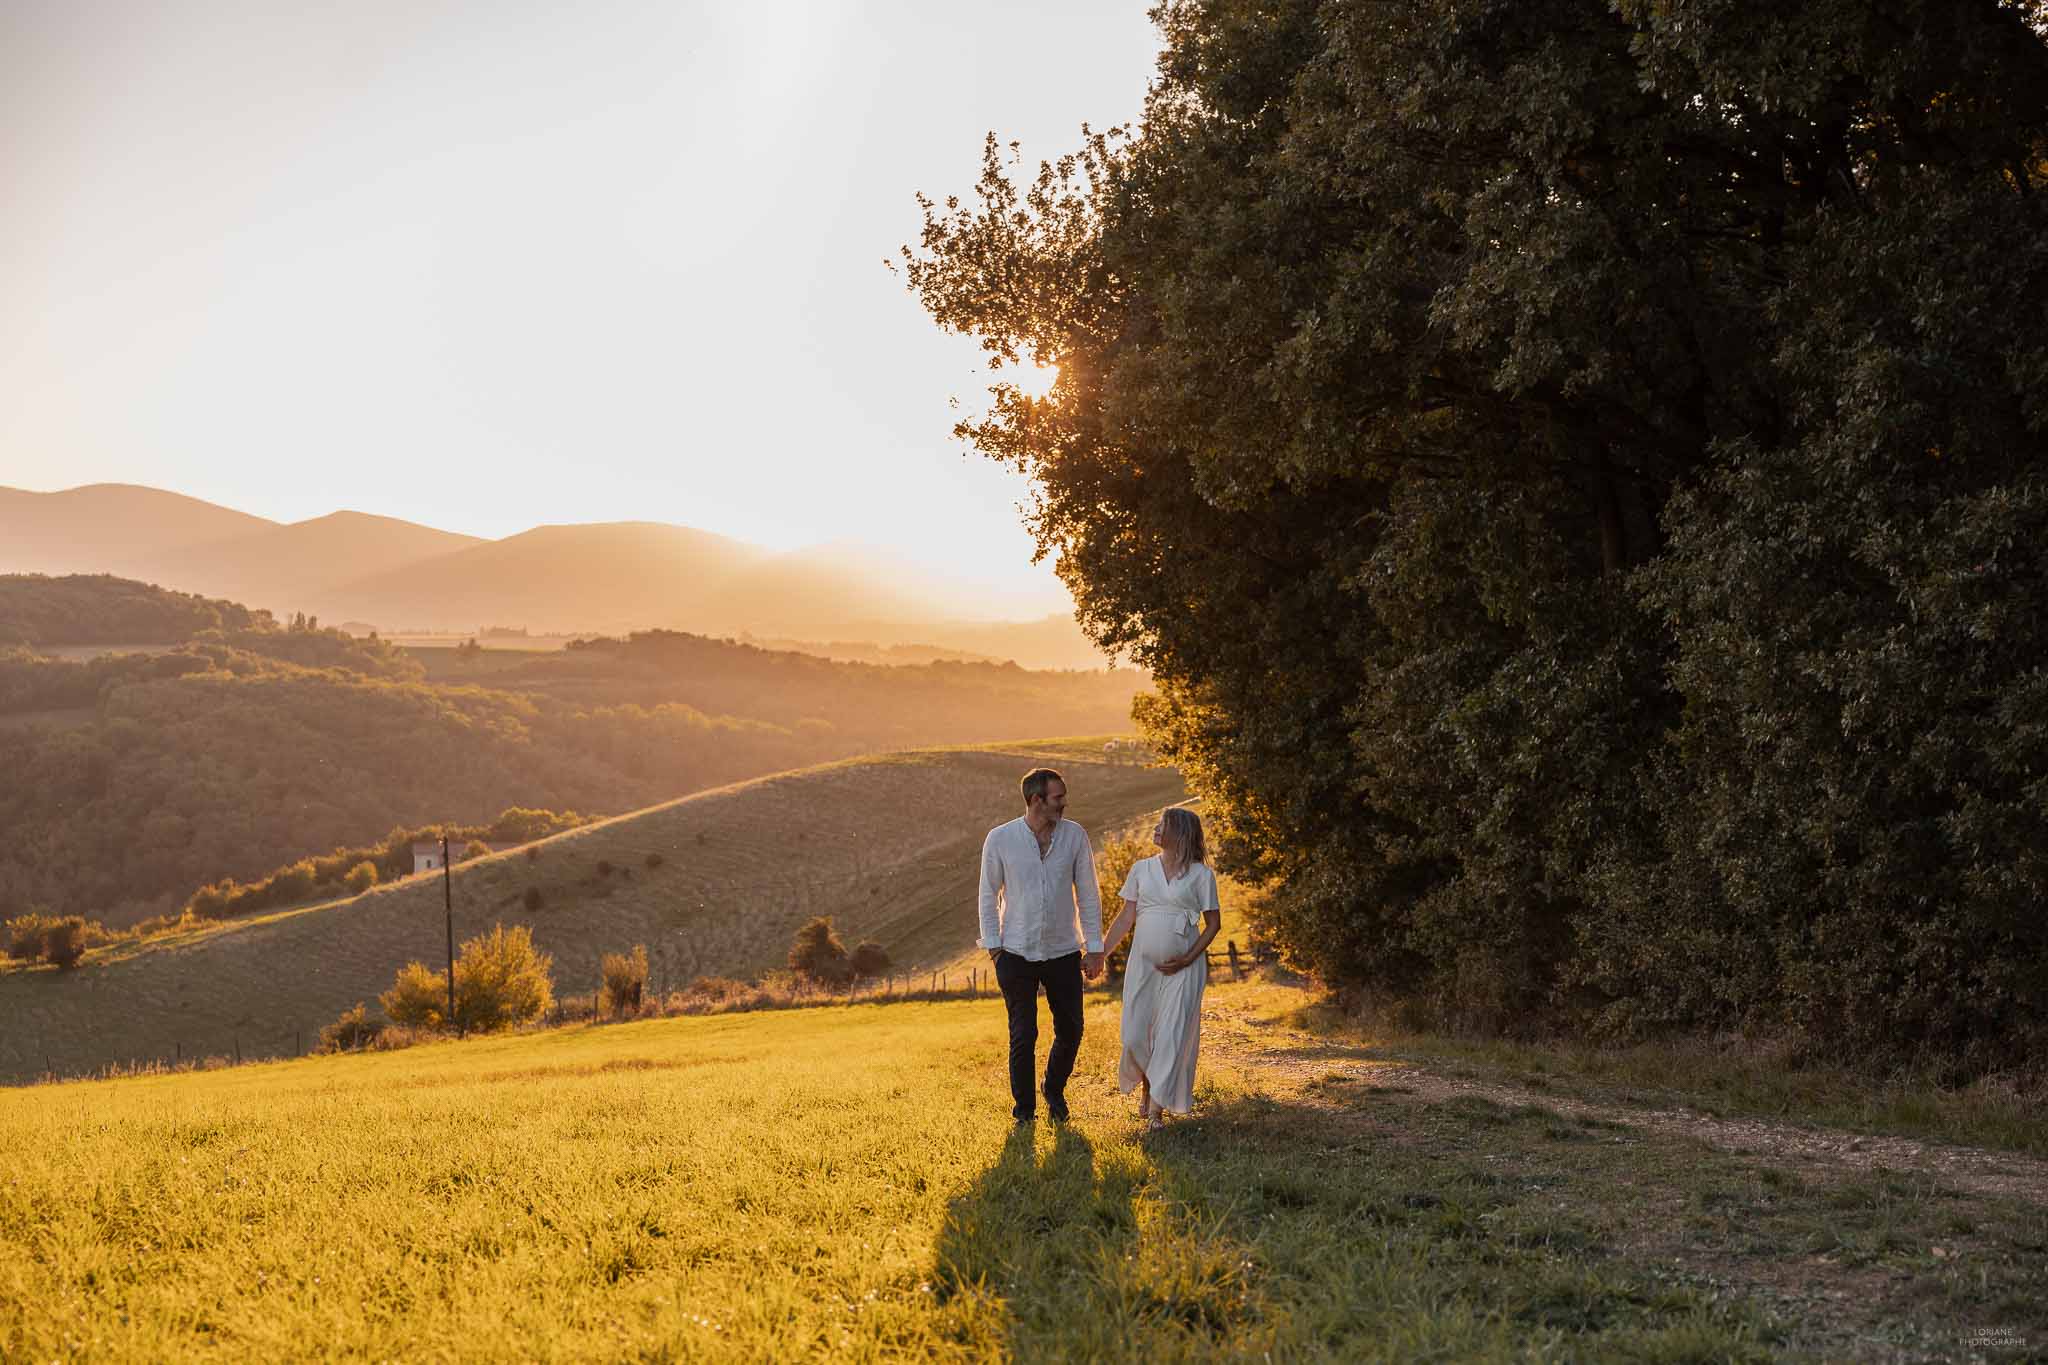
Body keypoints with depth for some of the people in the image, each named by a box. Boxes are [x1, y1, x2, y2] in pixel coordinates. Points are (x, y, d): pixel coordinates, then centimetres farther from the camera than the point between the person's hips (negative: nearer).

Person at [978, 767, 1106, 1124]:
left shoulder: (1075, 836, -2)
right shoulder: (1000, 839, -6)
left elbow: (1088, 894, 4)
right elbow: (989, 895, 3)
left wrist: (1095, 947, 2)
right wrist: (993, 945, -3)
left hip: (1064, 953, 2)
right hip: (1017, 955, -2)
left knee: (1070, 1031, 7)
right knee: (1023, 1035, 0)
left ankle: (1055, 1092, 33)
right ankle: (1024, 1108, 17)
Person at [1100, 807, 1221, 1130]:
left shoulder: (1200, 875, -3)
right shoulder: (1141, 869, 7)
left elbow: (1213, 923, 0)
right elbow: (1126, 918, 8)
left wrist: (1188, 959, -10)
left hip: (1182, 967, -3)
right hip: (1143, 963, 3)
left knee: (1172, 1035, -5)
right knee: (1136, 1033, 3)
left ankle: (1156, 1109, 2)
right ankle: (1145, 1085, 31)